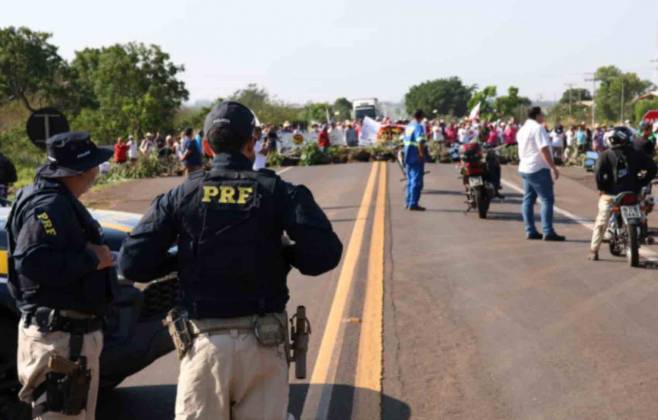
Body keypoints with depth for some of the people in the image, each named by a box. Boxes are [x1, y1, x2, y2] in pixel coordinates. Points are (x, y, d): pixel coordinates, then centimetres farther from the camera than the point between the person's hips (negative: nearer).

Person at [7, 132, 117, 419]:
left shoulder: (62, 202, 14)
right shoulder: (48, 206, -18)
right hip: (58, 336, -11)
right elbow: (31, 262, -29)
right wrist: (91, 259, -21)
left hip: (75, 333, 11)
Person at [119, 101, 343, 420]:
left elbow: (132, 264, -2)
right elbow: (324, 253, -13)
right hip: (263, 341, -1)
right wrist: (283, 254, 6)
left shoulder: (181, 196, 1)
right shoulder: (277, 192, -3)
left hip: (205, 341, 1)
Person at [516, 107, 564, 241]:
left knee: (528, 199, 9)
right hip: (538, 169, -9)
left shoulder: (522, 129, 14)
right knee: (547, 199, -7)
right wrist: (554, 167, -17)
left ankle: (530, 231, 10)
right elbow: (544, 150, -20)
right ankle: (548, 232, -11)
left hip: (524, 168, 9)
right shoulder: (538, 128, -14)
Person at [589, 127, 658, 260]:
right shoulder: (637, 154, 2)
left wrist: (601, 187, -4)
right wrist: (642, 183, 7)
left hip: (611, 194, -1)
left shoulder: (606, 155, -4)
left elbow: (599, 172, -17)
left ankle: (594, 251, 9)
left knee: (601, 222, 9)